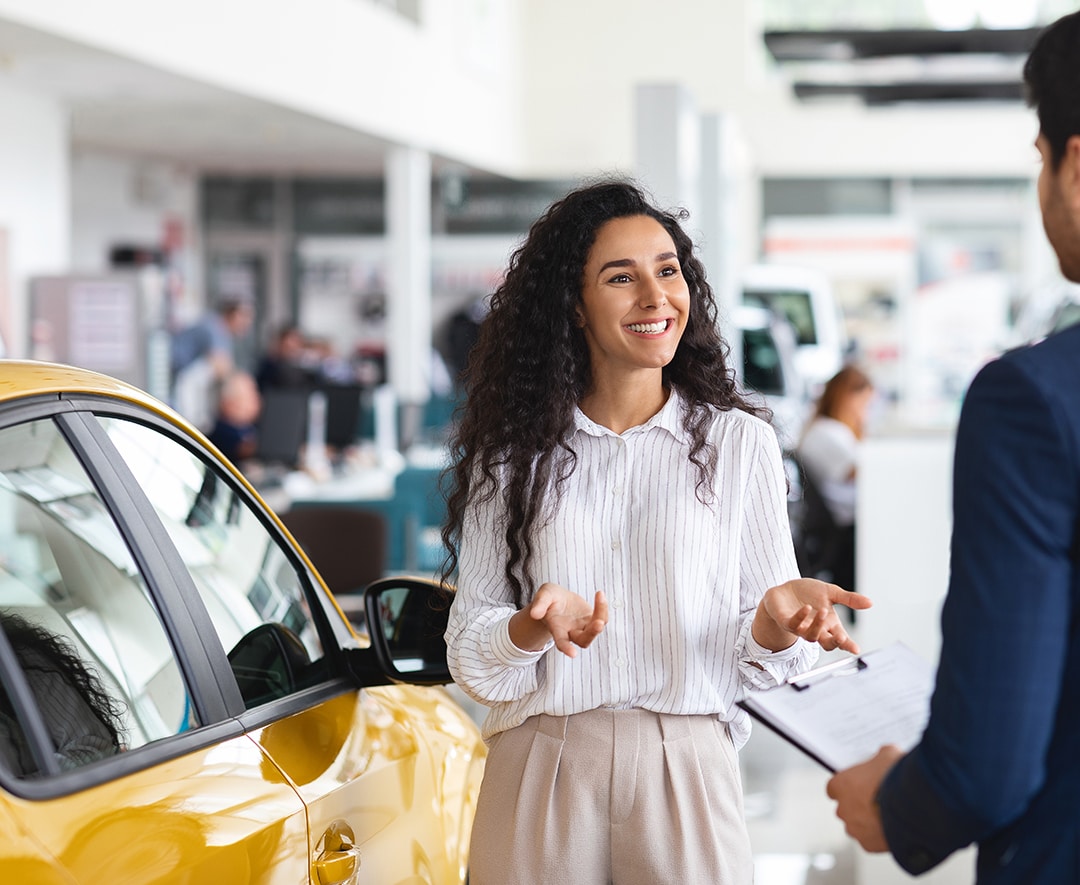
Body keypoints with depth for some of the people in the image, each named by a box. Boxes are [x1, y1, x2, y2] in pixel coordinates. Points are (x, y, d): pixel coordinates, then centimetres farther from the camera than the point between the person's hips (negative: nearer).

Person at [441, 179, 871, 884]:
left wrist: (777, 620, -20)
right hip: (540, 774, 1)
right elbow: (470, 658, 0)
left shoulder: (739, 442, 2)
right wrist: (533, 627, -20)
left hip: (686, 775, 0)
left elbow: (762, 663, 2)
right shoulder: (513, 453, 4)